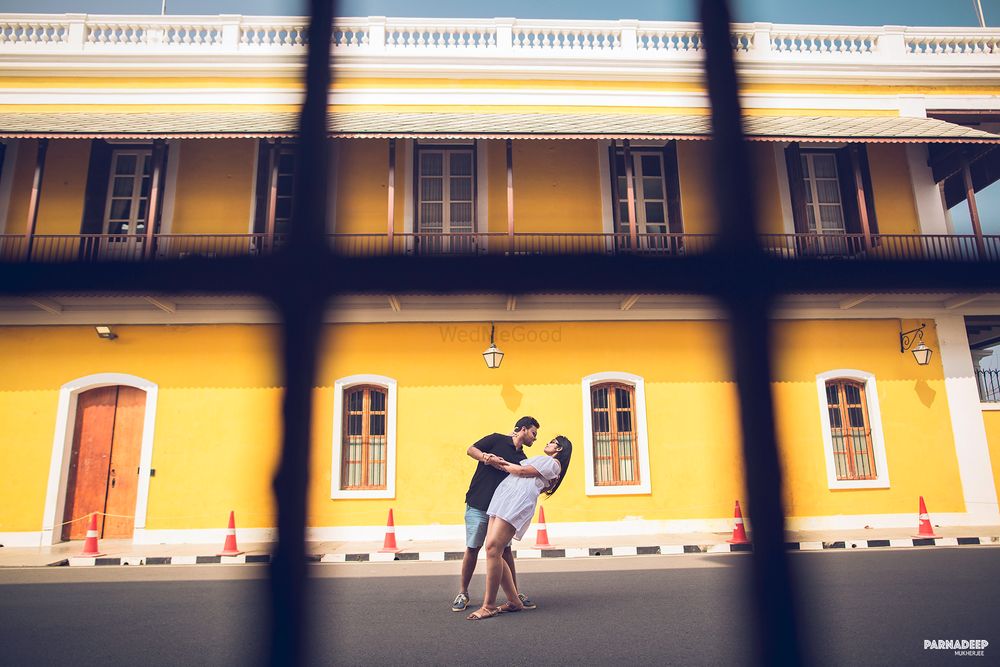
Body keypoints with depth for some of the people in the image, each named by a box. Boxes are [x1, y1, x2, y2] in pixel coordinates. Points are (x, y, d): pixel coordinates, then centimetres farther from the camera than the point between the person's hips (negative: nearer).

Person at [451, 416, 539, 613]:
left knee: (505, 550, 2)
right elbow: (471, 450, -5)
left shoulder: (522, 459, 15)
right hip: (477, 506, -4)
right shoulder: (497, 440, 1)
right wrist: (487, 458, -21)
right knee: (472, 549, 0)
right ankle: (463, 594, 13)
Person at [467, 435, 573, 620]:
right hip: (503, 499, 9)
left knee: (493, 548, -18)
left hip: (518, 501, -9)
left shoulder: (553, 463, 8)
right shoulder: (540, 461, 35)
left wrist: (501, 464, 9)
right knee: (493, 550, -1)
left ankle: (489, 606, -13)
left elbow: (522, 470, -1)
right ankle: (514, 601, 7)